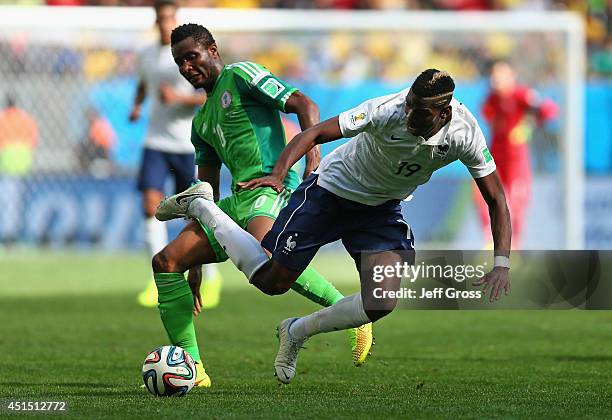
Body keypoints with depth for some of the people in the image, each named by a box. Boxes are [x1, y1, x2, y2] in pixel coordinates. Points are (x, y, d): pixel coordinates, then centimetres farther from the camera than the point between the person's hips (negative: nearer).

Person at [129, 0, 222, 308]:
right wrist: (136, 106, 8)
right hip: (156, 144, 3)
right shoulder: (147, 55, 8)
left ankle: (209, 276, 27)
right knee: (150, 206, -15)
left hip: (189, 146, -3)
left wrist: (179, 98, -24)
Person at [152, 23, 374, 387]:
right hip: (237, 201, 9)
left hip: (271, 187, -9)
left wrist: (313, 158, -23)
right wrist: (195, 267, 26)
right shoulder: (201, 121, 27)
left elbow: (304, 105, -7)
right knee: (166, 262, -2)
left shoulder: (240, 75, 3)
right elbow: (207, 189, 29)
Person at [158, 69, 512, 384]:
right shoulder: (387, 111, -33)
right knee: (271, 281, 6)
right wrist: (278, 174, -45)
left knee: (381, 305, -14)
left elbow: (496, 200, -12)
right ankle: (200, 205, 27)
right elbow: (315, 133, -29)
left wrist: (502, 264, -21)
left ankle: (296, 333, 13)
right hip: (331, 191, -3)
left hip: (383, 210, 3)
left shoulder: (465, 134, -23)